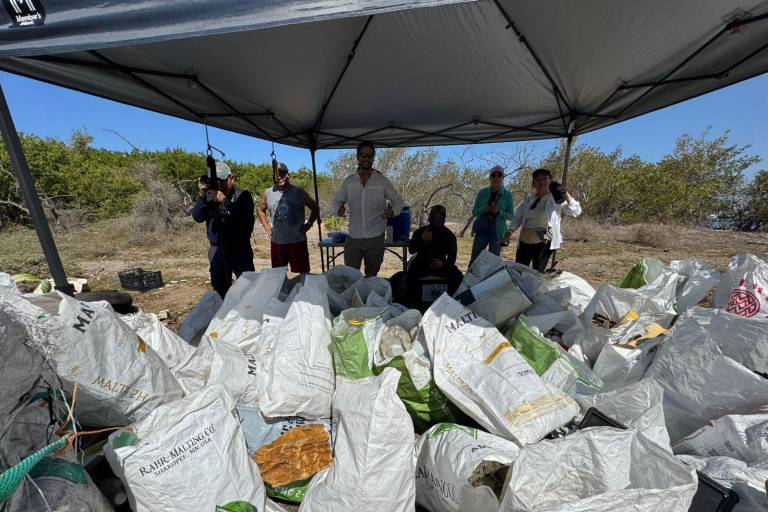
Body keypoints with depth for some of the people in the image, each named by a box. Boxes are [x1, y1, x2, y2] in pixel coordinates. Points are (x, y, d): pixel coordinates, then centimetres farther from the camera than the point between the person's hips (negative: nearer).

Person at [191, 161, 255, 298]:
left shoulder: (242, 195, -4)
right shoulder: (209, 196, 8)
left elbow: (246, 220, -18)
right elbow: (197, 217, -1)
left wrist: (226, 202, -23)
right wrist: (202, 196, -13)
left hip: (240, 249, -4)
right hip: (217, 250, 4)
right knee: (219, 288, 14)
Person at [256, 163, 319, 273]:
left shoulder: (299, 192, -3)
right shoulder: (268, 193, 5)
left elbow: (314, 208, 6)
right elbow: (260, 209, 21)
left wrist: (309, 224, -3)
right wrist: (265, 225, 9)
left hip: (298, 241, -3)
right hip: (276, 242, 3)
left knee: (301, 274, 5)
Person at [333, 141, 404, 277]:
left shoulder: (382, 181, 0)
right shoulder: (349, 181, 5)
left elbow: (398, 200, 8)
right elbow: (337, 200, 16)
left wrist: (393, 212, -15)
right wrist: (338, 209, -8)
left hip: (375, 238, -1)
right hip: (353, 238, 1)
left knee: (371, 277, 11)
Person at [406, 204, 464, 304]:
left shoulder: (449, 235, 5)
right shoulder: (420, 231, 3)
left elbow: (452, 256, 2)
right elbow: (411, 250, -9)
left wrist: (443, 264, -20)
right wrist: (422, 240, -26)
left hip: (441, 265, 1)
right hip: (421, 265, -1)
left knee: (458, 276, -22)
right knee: (411, 274, -31)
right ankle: (414, 303, -22)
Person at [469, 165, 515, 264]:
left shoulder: (507, 194, 1)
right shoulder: (482, 192, 4)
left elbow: (511, 215, 2)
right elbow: (474, 212, 5)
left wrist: (499, 212, -17)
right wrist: (484, 209, -15)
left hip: (497, 231, -1)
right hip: (482, 229, 1)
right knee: (474, 259, 0)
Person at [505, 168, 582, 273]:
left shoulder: (557, 199, -3)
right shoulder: (528, 200, 9)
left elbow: (576, 212, -10)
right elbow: (517, 218, 12)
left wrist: (567, 195, -25)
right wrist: (509, 232, -2)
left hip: (543, 242, -4)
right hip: (524, 241, 4)